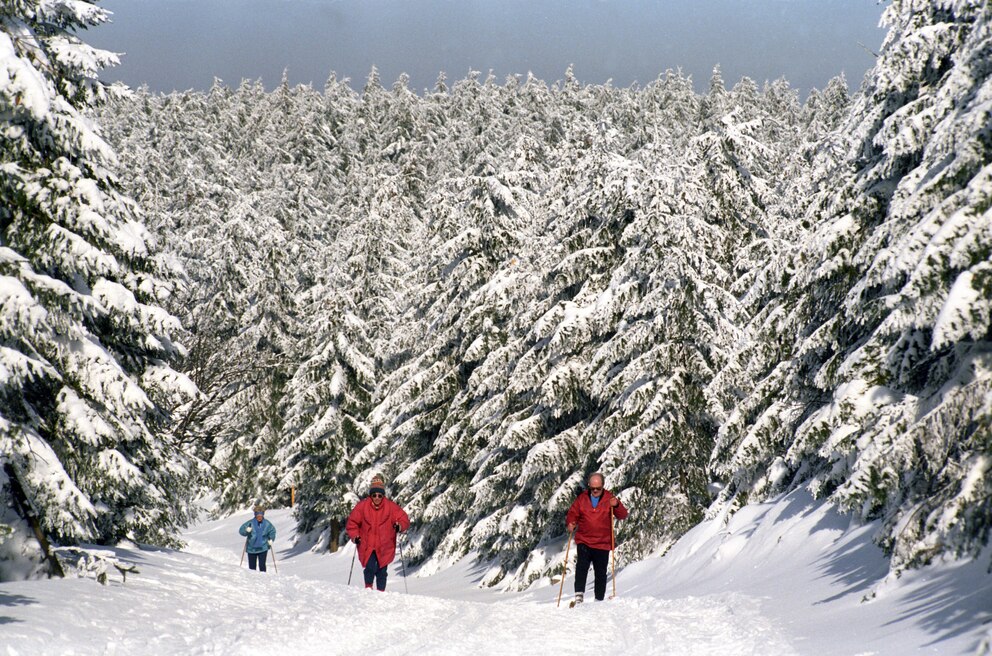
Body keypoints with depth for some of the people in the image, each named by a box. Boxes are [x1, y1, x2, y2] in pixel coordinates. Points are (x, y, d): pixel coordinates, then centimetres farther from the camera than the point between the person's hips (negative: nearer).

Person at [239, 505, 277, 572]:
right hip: (252, 549, 0)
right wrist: (246, 530, -31)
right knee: (252, 567, 6)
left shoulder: (267, 524, -3)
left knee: (262, 565, -10)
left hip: (263, 549, 0)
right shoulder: (250, 523, -10)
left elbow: (272, 531, 13)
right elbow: (241, 530, -11)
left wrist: (271, 539, 0)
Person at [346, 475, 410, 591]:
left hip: (384, 547, 1)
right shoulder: (362, 506, -4)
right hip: (367, 546, 0)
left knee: (381, 572, 3)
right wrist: (355, 536, -11)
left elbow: (404, 520, -1)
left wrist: (399, 526, -23)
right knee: (370, 568, -18)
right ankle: (368, 588, 4)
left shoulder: (391, 506, -4)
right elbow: (352, 522, 4)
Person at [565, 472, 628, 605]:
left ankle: (599, 601, 13)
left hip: (603, 544, 0)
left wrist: (616, 505, -23)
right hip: (584, 542, 0)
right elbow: (572, 514, 11)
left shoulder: (609, 498, 3)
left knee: (601, 573, 4)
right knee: (581, 566, -20)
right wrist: (570, 524, -11)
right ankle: (579, 595, -21)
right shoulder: (582, 499, 5)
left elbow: (623, 516, -3)